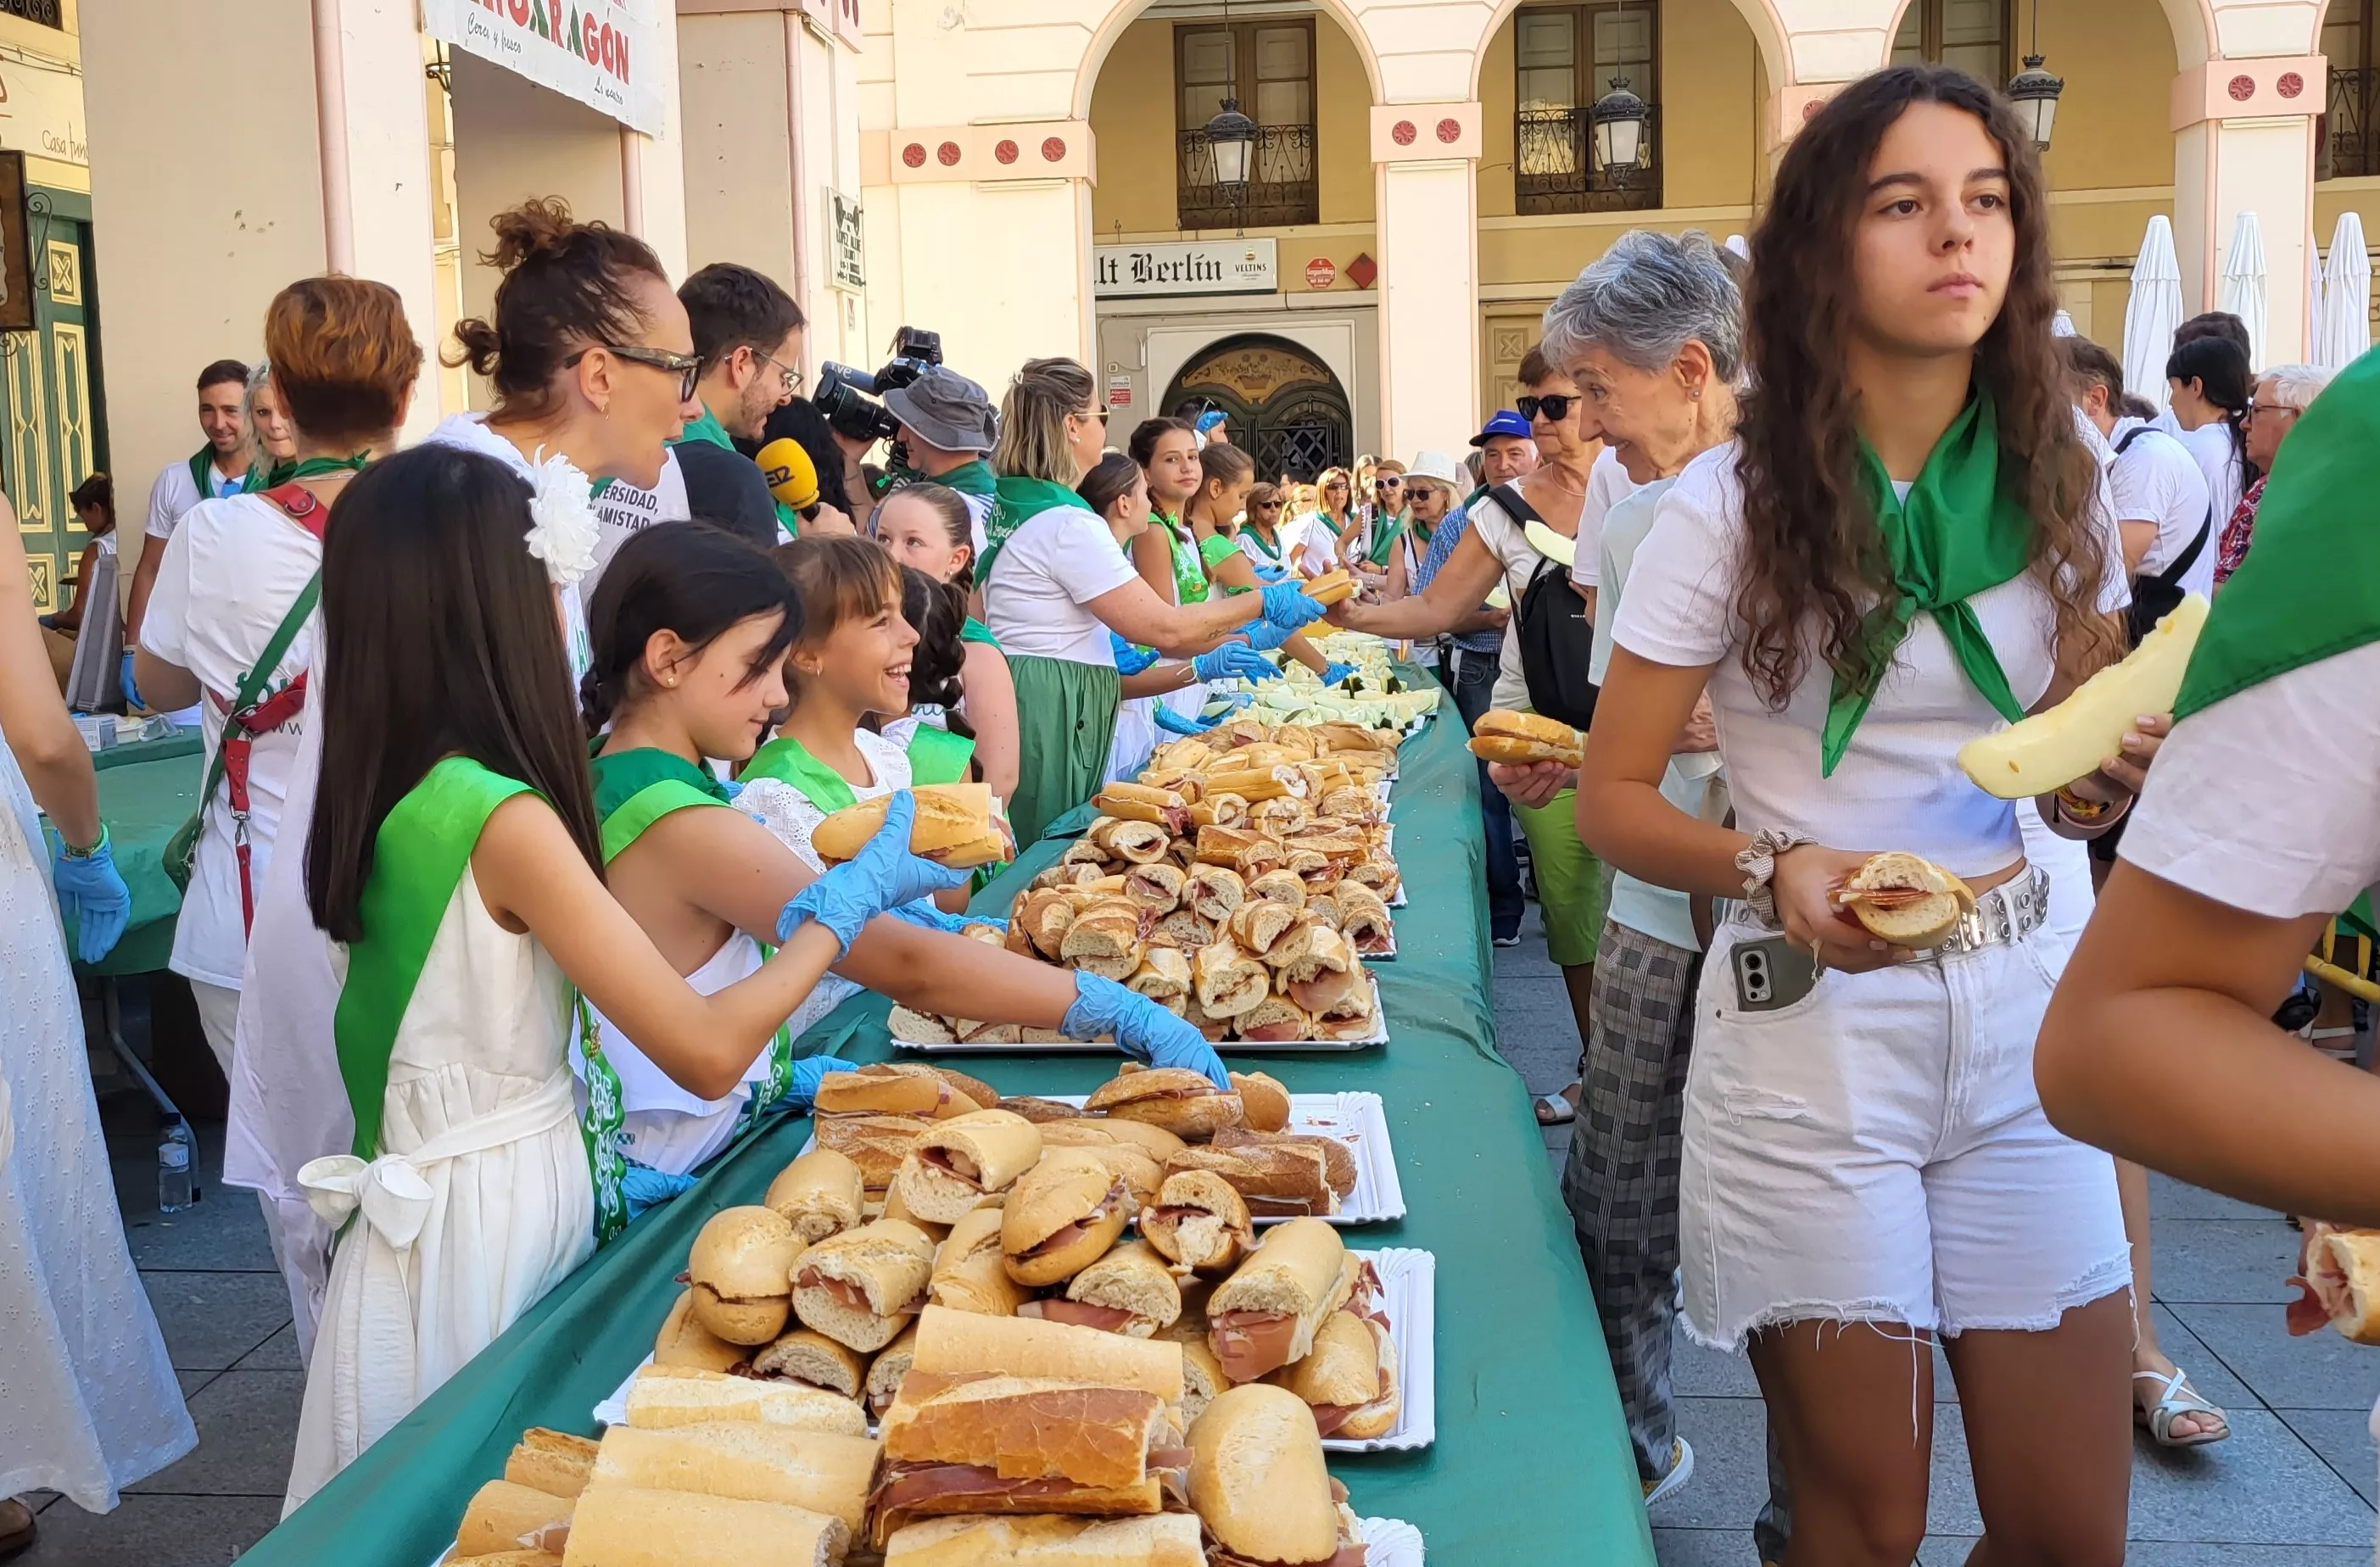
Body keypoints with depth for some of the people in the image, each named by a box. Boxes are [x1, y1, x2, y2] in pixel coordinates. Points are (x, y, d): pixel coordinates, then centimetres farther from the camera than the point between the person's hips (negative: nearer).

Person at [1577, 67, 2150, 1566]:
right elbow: (1614, 798, -7)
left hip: (2017, 1007, 4)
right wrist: (1772, 869, -26)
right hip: (1811, 1029, -4)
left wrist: (2111, 774, -10)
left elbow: (2070, 779, 13)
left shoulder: (2058, 490, 3)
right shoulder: (1729, 508, -9)